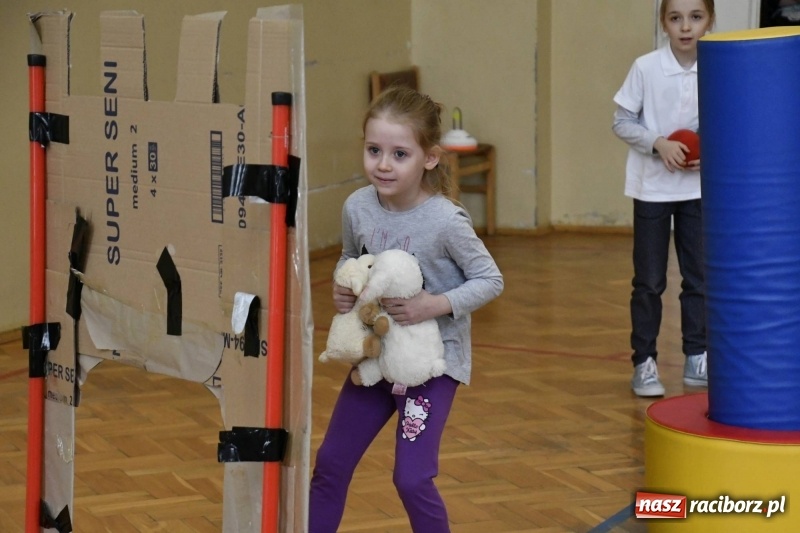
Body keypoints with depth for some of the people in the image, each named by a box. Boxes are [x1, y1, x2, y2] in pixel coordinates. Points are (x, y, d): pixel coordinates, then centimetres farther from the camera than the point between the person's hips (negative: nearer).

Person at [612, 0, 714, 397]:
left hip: (698, 188, 2)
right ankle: (644, 363, 12)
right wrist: (659, 144, -19)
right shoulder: (646, 68, -11)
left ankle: (697, 359, 22)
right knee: (649, 281, 4)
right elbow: (622, 122, -5)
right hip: (652, 187, -2)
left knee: (699, 276, 9)